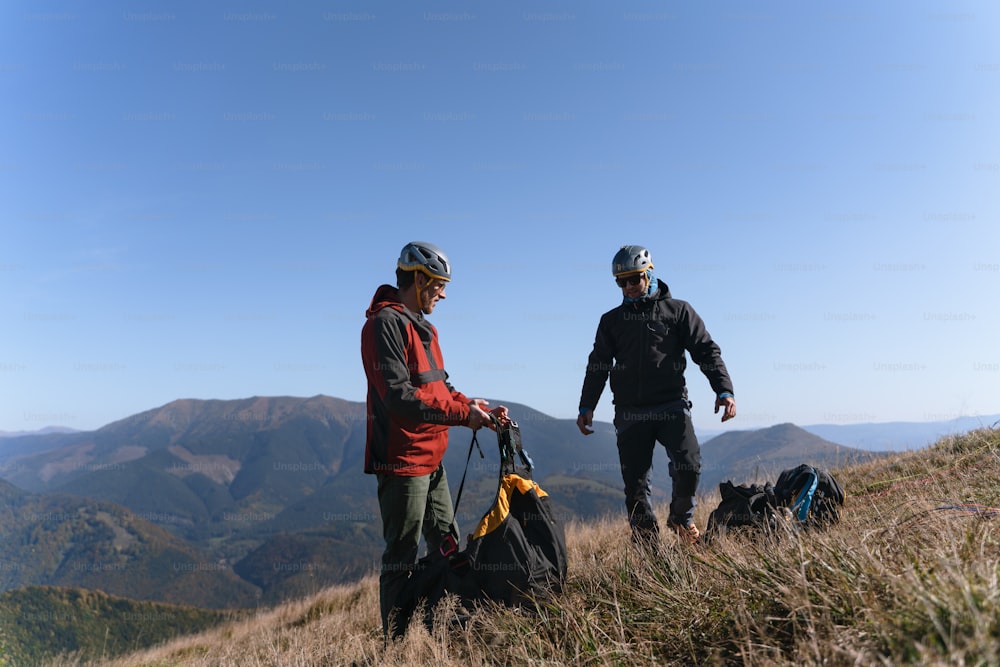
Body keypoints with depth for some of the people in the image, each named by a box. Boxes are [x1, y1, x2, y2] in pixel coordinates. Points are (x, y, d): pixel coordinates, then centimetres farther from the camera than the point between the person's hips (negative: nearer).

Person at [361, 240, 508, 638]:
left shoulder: (421, 326, 17)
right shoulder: (385, 323, -15)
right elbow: (399, 396, -24)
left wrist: (479, 409, 3)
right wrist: (462, 414, -22)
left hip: (431, 459, 10)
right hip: (402, 460, -10)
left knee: (447, 546, 17)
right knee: (402, 558, 0)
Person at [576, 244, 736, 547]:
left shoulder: (678, 310, 9)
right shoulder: (611, 320, 16)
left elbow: (707, 351, 4)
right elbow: (598, 365, 14)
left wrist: (724, 390, -9)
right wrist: (587, 406, 5)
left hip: (672, 405, -2)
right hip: (630, 414, 2)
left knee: (688, 466, -18)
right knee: (635, 483, 0)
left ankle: (682, 517, 12)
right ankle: (648, 546, 13)